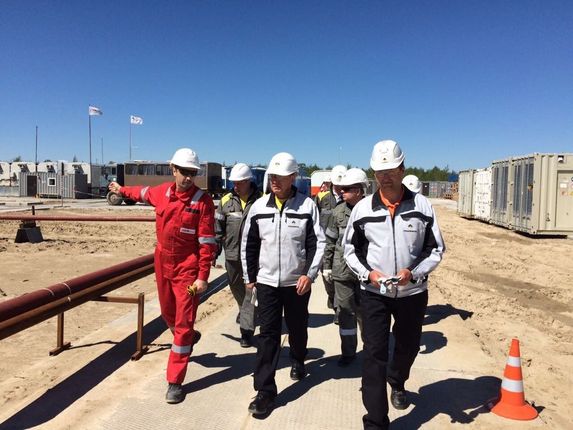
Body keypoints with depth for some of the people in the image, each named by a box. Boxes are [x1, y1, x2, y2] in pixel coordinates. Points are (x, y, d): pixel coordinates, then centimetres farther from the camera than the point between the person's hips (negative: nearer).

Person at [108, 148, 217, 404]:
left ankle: (175, 382, 9)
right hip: (162, 266, 6)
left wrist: (203, 276, -19)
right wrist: (122, 190, 42)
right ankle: (188, 338, 53)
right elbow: (143, 193, 26)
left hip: (187, 271, -5)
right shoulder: (161, 192, 0)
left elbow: (207, 242, -16)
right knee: (168, 314, 22)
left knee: (183, 324, -2)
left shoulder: (203, 201, -15)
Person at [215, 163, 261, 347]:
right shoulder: (226, 201, 3)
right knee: (236, 287, 21)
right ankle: (244, 310, 50)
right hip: (232, 254, 4)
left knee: (250, 291, -3)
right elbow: (218, 228, 6)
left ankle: (247, 330, 4)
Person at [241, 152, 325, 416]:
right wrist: (249, 277, 9)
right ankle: (265, 391, 8)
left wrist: (309, 275, -13)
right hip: (266, 282, 1)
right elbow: (248, 244, 7)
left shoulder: (307, 206, -7)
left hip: (297, 283, -1)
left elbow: (317, 243, -5)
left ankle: (298, 361, 47)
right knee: (268, 334, 0)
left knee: (297, 328, 18)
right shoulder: (259, 206, -1)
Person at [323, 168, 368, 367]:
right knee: (345, 312, 10)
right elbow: (329, 241, 6)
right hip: (342, 271, 2)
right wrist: (326, 265, 6)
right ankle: (348, 351, 25)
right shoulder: (338, 212, 0)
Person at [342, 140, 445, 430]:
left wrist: (414, 272, -16)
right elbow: (349, 248, 5)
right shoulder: (363, 208, -4)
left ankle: (397, 381, 54)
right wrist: (367, 273, -12)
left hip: (412, 292, 2)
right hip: (374, 293, -1)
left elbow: (436, 248, 0)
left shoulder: (422, 206, -5)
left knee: (408, 346, 21)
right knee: (374, 354, -3)